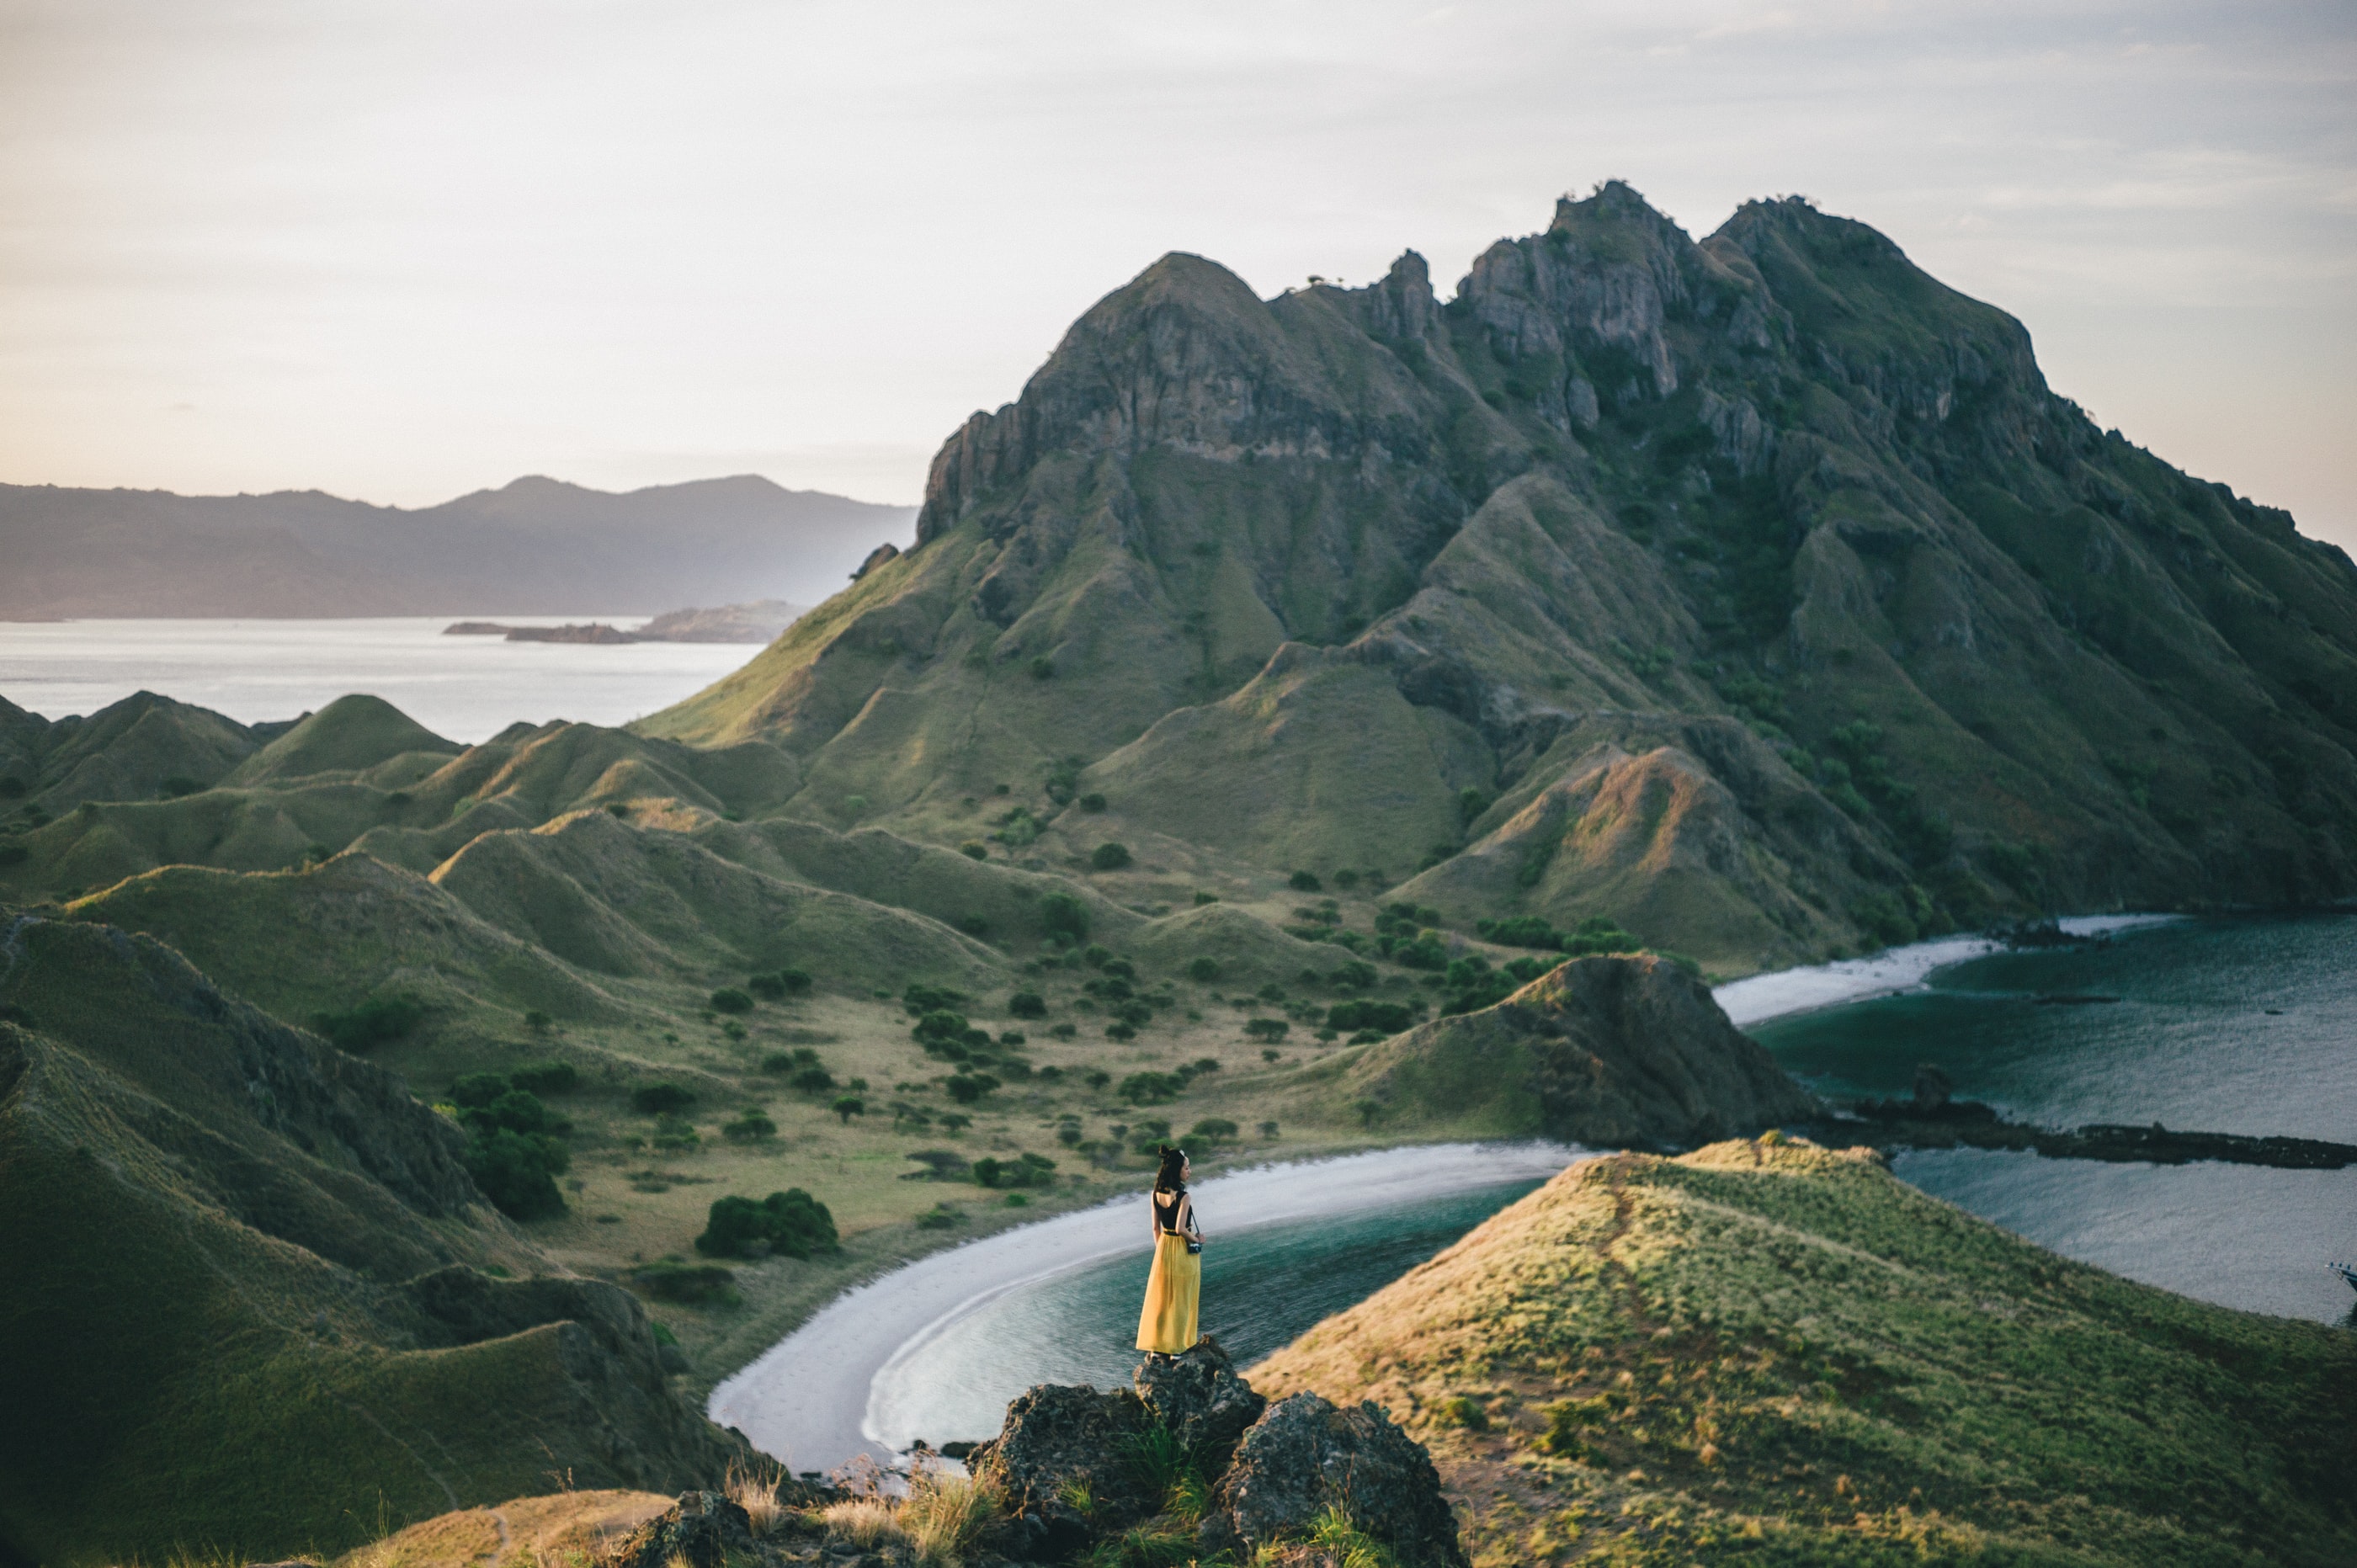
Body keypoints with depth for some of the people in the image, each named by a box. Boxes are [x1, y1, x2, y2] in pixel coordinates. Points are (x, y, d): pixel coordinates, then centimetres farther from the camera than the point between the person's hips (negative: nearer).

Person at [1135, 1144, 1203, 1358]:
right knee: (1180, 1300, 6)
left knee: (1160, 1297, 12)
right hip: (1184, 1251, -6)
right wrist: (1196, 1239, -7)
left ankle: (1156, 1345, 16)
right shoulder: (1183, 1197, -20)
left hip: (1163, 1248, 6)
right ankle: (1176, 1347, 11)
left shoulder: (1156, 1194, -1)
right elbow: (1180, 1229, -24)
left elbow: (1156, 1228, 6)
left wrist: (1160, 1249, 16)